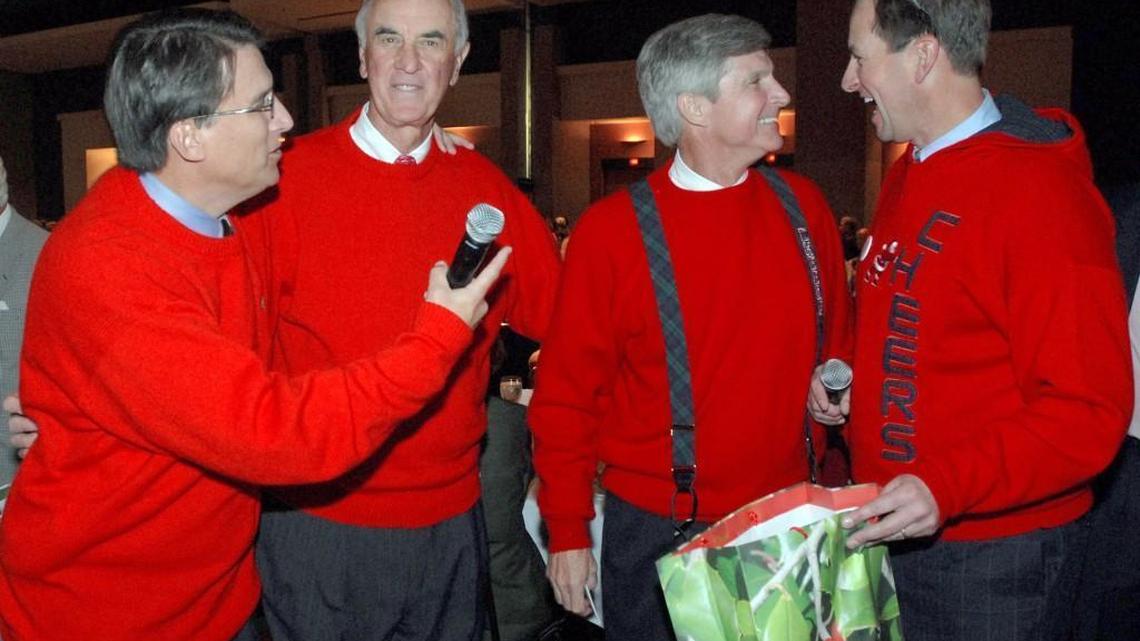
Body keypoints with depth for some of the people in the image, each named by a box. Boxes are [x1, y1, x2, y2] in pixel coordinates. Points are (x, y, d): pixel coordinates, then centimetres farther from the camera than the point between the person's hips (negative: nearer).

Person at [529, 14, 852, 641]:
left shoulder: (801, 205, 0)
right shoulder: (611, 229, -13)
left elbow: (836, 343, 12)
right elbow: (565, 394, -8)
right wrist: (567, 531, -6)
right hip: (655, 530, -3)